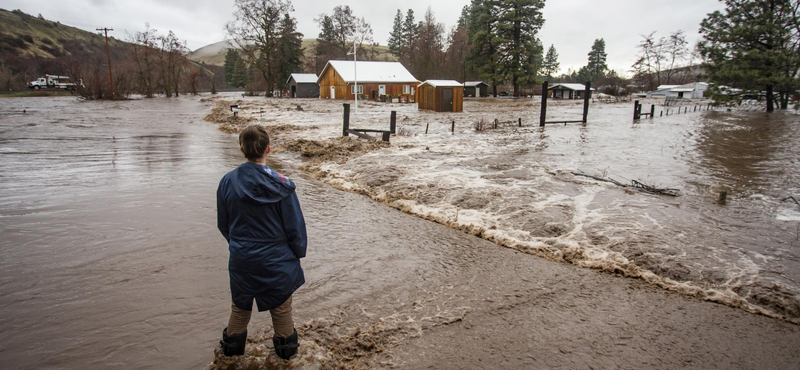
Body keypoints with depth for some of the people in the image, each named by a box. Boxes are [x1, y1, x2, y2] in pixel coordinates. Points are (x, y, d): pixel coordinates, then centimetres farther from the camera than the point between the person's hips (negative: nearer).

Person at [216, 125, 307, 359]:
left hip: (241, 259, 3)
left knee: (240, 305, 25)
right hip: (276, 260, -2)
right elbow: (294, 225, -13)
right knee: (281, 306, 20)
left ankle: (232, 345, 44)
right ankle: (286, 346, 37)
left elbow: (223, 225, 2)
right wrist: (298, 252, 4)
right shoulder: (280, 185, -21)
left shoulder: (227, 182, -11)